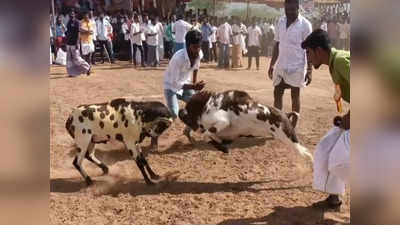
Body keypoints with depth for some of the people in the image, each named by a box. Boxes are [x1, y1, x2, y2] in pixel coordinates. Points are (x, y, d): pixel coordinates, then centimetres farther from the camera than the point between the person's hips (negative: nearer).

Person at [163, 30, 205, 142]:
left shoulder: (199, 54, -14)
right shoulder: (179, 58, -34)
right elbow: (175, 83, -31)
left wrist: (194, 84, 10)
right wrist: (193, 87, -40)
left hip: (186, 84, 6)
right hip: (172, 86, -6)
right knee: (173, 114, -23)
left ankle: (187, 131, 21)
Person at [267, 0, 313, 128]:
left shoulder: (305, 24, -10)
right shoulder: (280, 22, 5)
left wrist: (309, 71, -12)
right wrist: (271, 65, 11)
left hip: (296, 67, -5)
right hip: (280, 66, 5)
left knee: (295, 96, 4)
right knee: (277, 93, 7)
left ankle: (293, 127, 14)